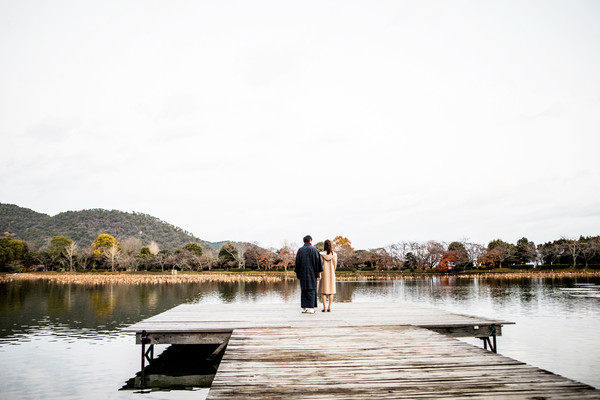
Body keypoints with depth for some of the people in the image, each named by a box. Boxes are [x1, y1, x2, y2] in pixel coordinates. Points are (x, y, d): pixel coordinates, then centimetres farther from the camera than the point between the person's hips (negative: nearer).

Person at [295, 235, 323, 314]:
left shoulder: (300, 250, 5)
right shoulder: (314, 249, -5)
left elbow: (297, 262, 5)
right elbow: (318, 261, -8)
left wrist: (298, 273, 11)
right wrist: (319, 272, -3)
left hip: (303, 273, 3)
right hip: (312, 273, -3)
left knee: (304, 289, 10)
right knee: (311, 289, 0)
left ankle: (304, 308, 8)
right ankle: (310, 308, -5)